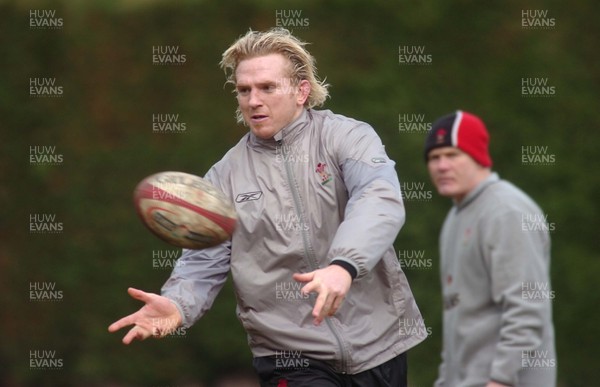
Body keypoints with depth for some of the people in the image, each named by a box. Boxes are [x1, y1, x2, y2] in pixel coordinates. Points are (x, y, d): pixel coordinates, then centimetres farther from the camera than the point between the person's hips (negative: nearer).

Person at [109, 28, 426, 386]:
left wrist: (344, 265, -40)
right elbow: (204, 263, 1)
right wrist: (177, 305, -22)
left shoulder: (347, 137, -3)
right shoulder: (224, 176, 5)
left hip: (377, 345, 0)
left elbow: (379, 200, -21)